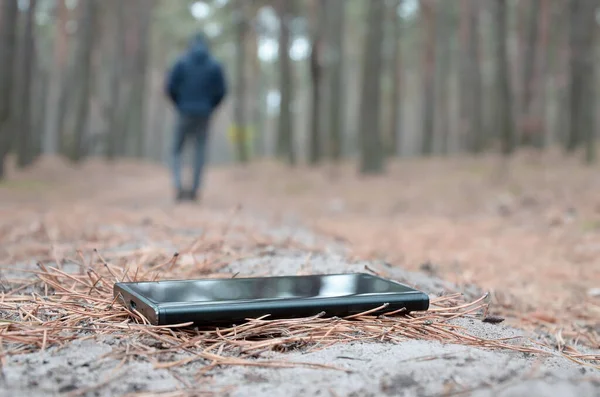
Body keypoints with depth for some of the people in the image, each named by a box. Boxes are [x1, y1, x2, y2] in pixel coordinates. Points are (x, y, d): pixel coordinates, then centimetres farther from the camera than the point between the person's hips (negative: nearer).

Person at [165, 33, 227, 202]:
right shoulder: (215, 65, 3)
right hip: (205, 115, 1)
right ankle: (194, 190, 2)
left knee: (177, 151, 9)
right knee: (200, 151, 7)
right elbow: (221, 91, -1)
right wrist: (210, 107, 12)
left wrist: (179, 105, 11)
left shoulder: (182, 62, 1)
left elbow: (170, 86, -4)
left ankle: (178, 186, -10)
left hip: (185, 112, -1)